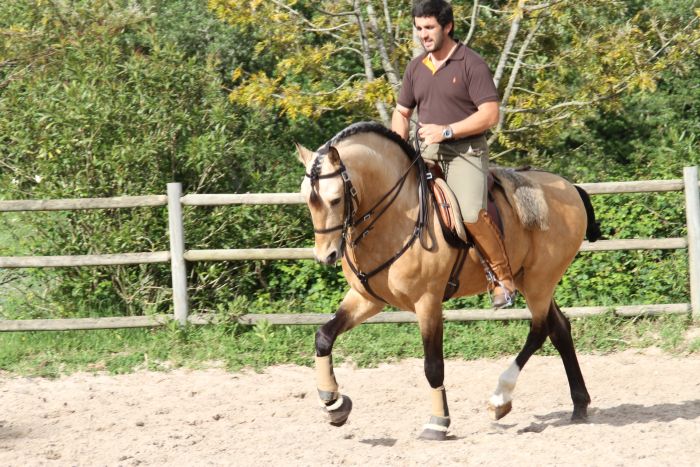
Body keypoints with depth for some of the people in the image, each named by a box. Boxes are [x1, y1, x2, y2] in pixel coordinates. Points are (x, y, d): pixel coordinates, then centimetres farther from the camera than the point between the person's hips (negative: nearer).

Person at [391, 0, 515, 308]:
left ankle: (504, 278, -13)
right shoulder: (416, 68, 13)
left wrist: (446, 131, -19)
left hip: (465, 152, -7)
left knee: (471, 213, -26)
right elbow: (401, 113, 24)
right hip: (427, 155, 7)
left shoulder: (471, 64, -6)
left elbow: (490, 115, -13)